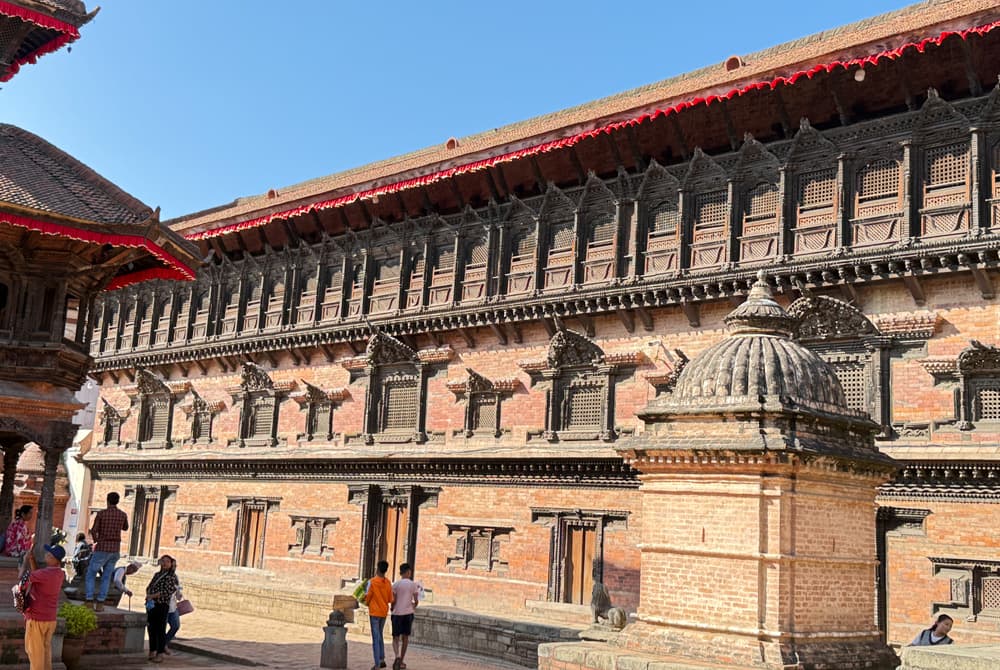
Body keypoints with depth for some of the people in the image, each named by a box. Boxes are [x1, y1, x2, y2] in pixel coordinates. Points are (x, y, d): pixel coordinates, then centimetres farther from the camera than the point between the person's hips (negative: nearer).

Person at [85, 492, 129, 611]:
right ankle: (100, 603, 3)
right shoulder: (123, 515, 3)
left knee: (91, 574, 9)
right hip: (115, 550, 4)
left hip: (102, 549, -4)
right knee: (106, 577, 9)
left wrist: (95, 540, 8)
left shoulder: (101, 513, -9)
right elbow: (125, 528, 23)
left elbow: (93, 531, -12)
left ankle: (89, 601, 0)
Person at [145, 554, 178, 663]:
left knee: (160, 629, -6)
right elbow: (149, 587, 14)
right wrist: (148, 596, -6)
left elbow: (167, 591, -11)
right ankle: (152, 652, 18)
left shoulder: (172, 577, 0)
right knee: (151, 628, 8)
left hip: (162, 605, -6)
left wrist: (152, 596, -13)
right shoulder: (157, 575, 19)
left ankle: (160, 654, -4)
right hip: (151, 604, 6)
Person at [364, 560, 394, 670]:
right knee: (380, 636, 20)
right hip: (384, 612, 4)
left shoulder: (372, 581, -13)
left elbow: (367, 597, -8)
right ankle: (382, 659, 17)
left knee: (376, 638, -1)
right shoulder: (388, 583, 0)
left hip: (374, 612, -4)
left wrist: (367, 602, 13)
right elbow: (390, 599, 5)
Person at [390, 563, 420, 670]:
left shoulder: (396, 584, -4)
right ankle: (401, 661, 15)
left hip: (397, 613, -1)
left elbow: (393, 600, -5)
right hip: (408, 613, 1)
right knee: (405, 637, 11)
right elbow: (416, 601, 0)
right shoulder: (413, 584, -1)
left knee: (396, 637, 3)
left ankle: (397, 656, -22)